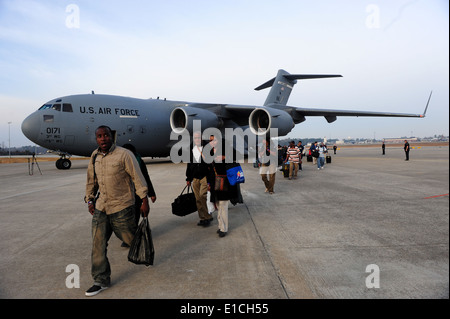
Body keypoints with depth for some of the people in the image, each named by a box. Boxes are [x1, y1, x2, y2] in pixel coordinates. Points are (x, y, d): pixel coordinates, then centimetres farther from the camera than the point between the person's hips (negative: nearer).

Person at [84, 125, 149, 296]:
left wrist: (144, 201, -11)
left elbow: (137, 178, -11)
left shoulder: (124, 154, -12)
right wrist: (89, 200, 13)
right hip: (100, 207, 5)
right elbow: (91, 181, 18)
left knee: (131, 238, 8)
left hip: (121, 207, -5)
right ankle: (101, 281, 17)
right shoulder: (95, 156, 7)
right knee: (98, 244, 3)